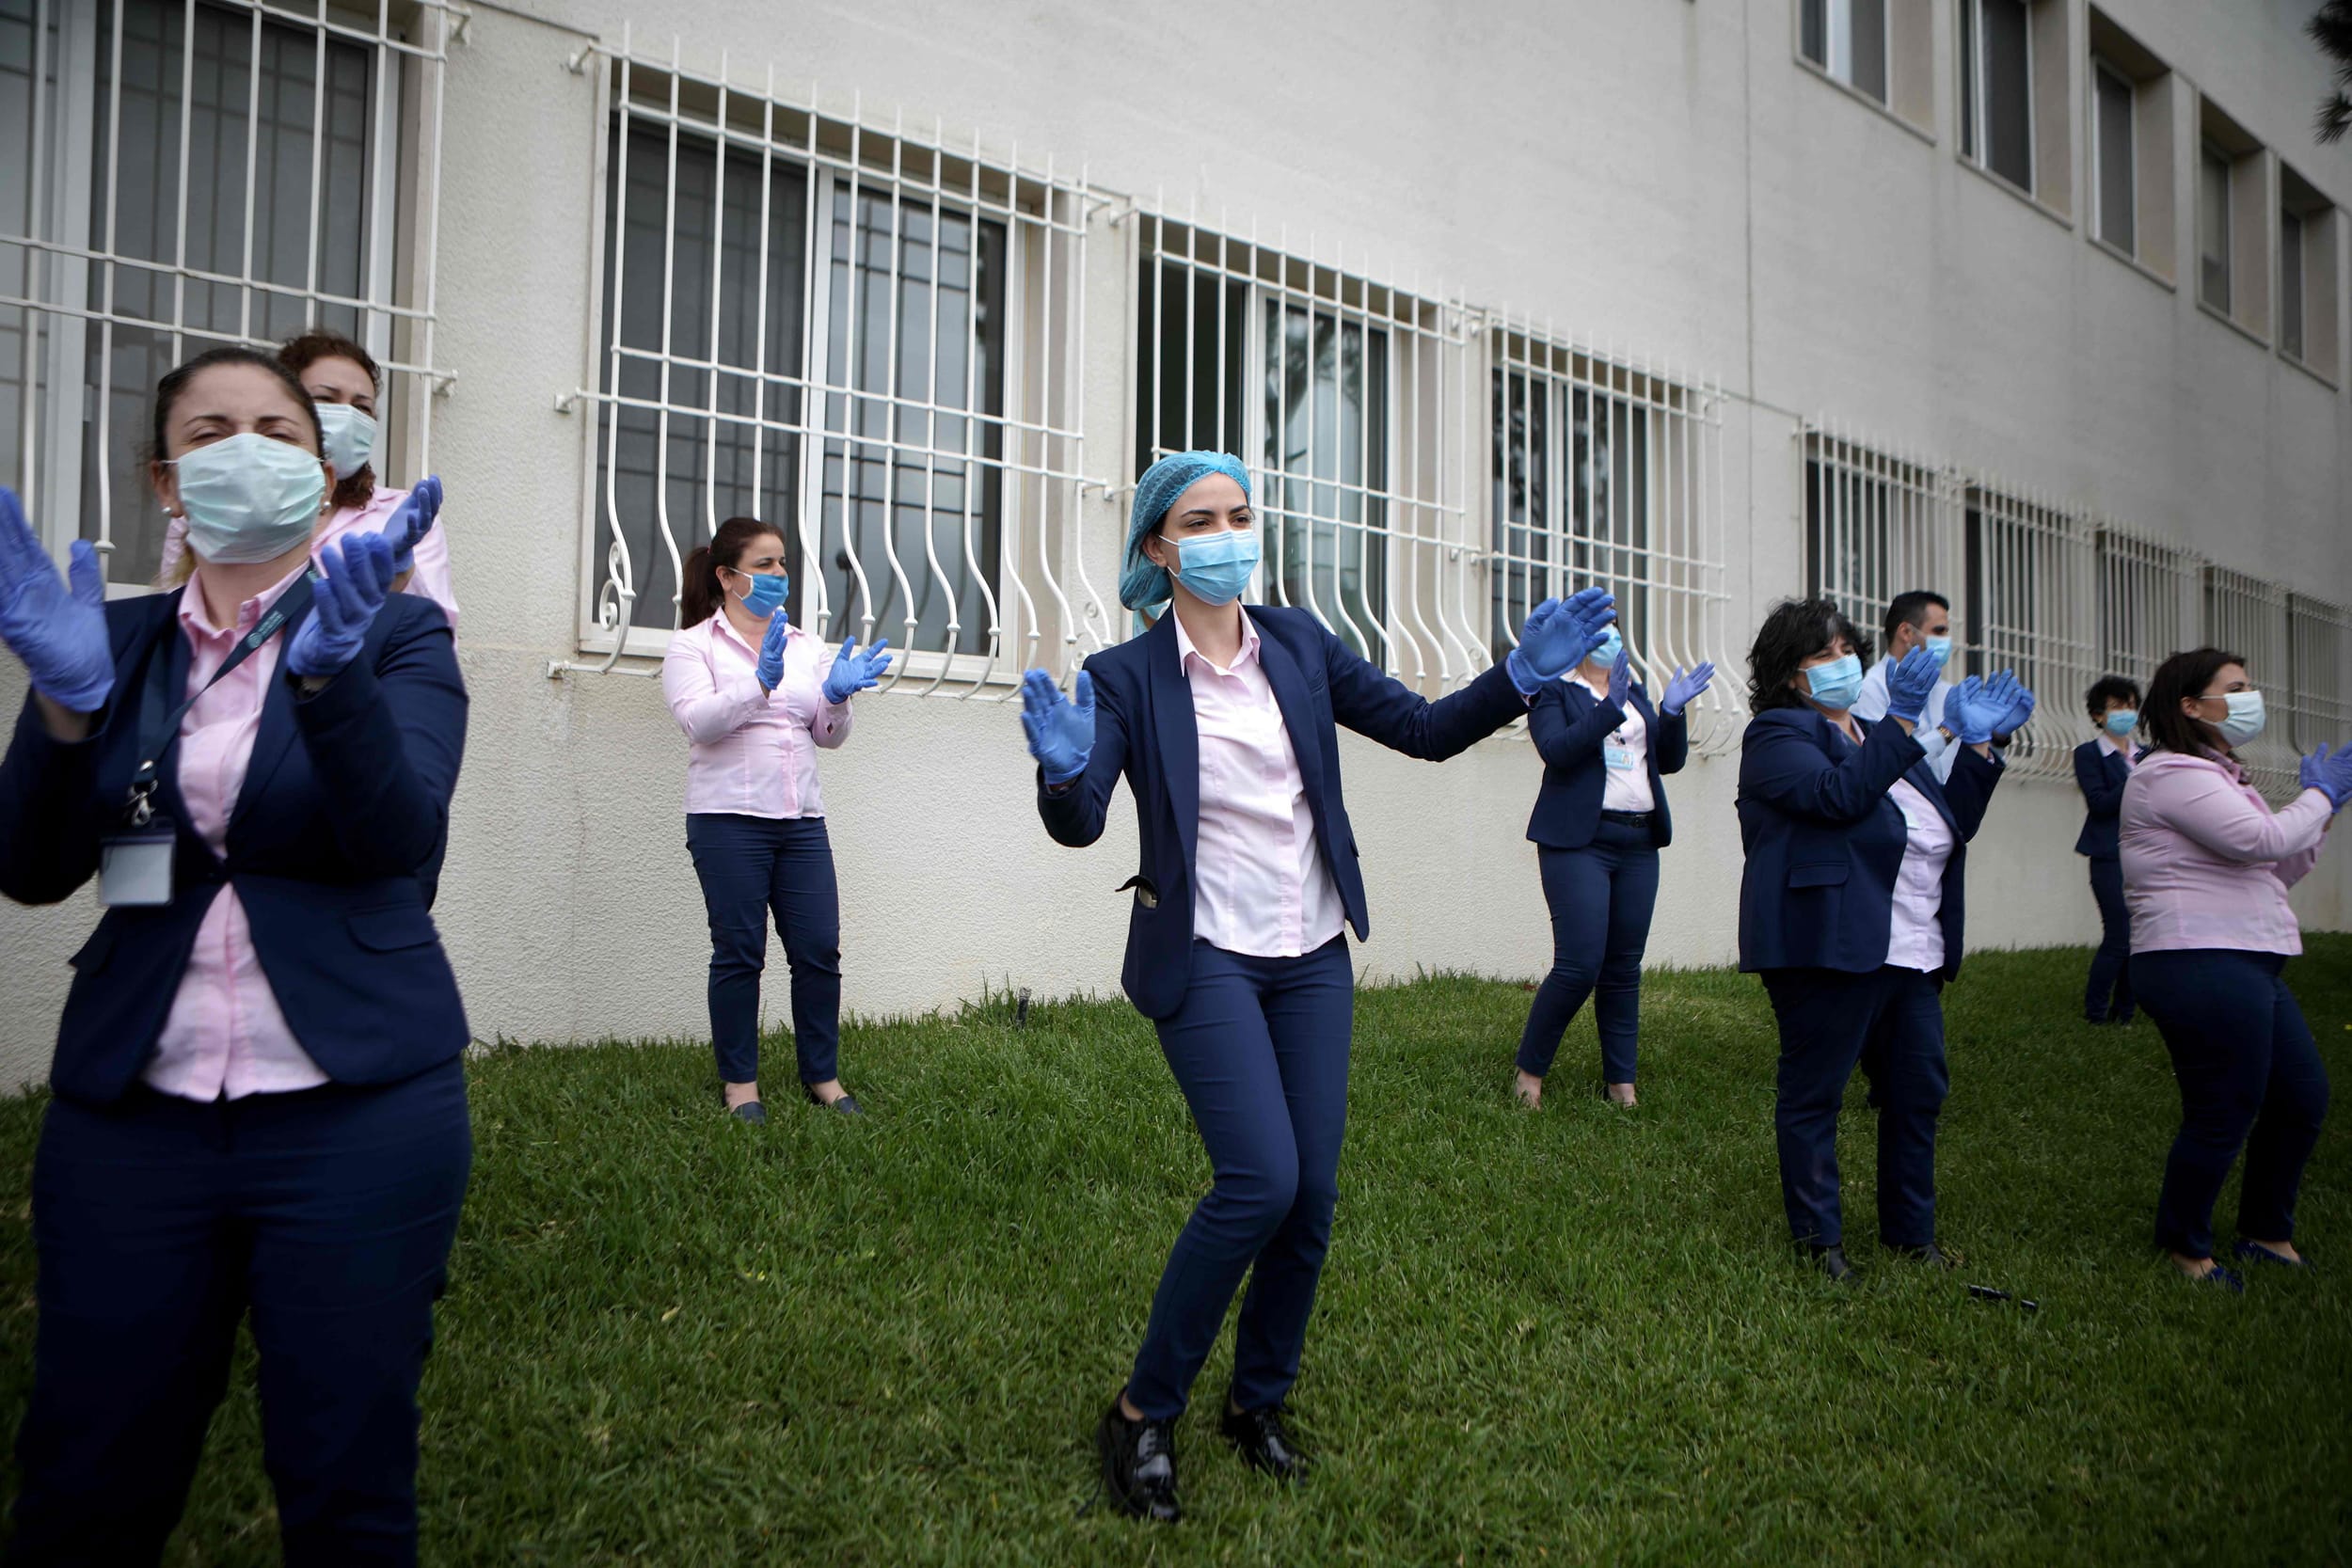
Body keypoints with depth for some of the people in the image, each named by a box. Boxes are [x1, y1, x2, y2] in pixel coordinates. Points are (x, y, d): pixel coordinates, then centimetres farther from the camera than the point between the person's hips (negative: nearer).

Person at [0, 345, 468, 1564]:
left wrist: (329, 670, -30)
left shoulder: (396, 634, 2)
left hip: (353, 1111, -2)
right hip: (131, 1111, 3)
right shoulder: (111, 639, 10)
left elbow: (401, 839, -14)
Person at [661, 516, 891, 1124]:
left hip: (802, 820, 4)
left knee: (819, 950, 1)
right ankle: (739, 1081, 15)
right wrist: (761, 682, -25)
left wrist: (837, 697, -7)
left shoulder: (806, 646, 17)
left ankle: (823, 1075, 14)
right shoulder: (694, 645, 3)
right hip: (728, 820, -4)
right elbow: (699, 722, -13)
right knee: (739, 953, 1)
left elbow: (829, 736, 14)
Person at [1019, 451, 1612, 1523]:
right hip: (1206, 959, -4)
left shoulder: (1299, 646, 5)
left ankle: (1260, 1402, 29)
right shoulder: (1128, 676, -7)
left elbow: (1423, 729, 4)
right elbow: (1079, 824, -16)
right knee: (1260, 1181, -17)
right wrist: (1064, 766, -38)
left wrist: (1523, 673, -11)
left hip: (1312, 957, 5)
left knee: (1313, 1195, 6)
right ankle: (1143, 1413, 4)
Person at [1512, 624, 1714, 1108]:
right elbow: (1556, 749, -16)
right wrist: (1610, 710, -23)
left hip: (1638, 843, 6)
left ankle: (1620, 1083, 15)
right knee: (1580, 965, -12)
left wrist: (1672, 710, -1)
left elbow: (1670, 759, 15)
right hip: (1580, 840, -6)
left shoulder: (1635, 692, 19)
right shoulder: (1553, 690, 0)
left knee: (1625, 968, 7)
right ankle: (1529, 1070, 5)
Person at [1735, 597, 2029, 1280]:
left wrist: (1976, 744, 12)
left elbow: (1951, 824, 20)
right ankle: (1819, 1238, 13)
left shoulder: (1882, 735, 21)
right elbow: (1839, 795, -23)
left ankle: (1911, 1230, 28)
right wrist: (1903, 722, -22)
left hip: (1912, 955, 8)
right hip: (1830, 949, -8)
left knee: (1918, 1092, 14)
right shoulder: (1777, 735, -4)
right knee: (1813, 1094, 1)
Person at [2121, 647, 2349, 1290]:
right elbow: (2262, 839, -19)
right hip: (2202, 966, -11)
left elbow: (2279, 872, 25)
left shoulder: (2216, 776, 22)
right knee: (2223, 1116, -5)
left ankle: (2266, 1235, 30)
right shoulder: (2172, 774, -11)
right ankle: (2183, 1249, 11)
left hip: (2247, 966, 11)